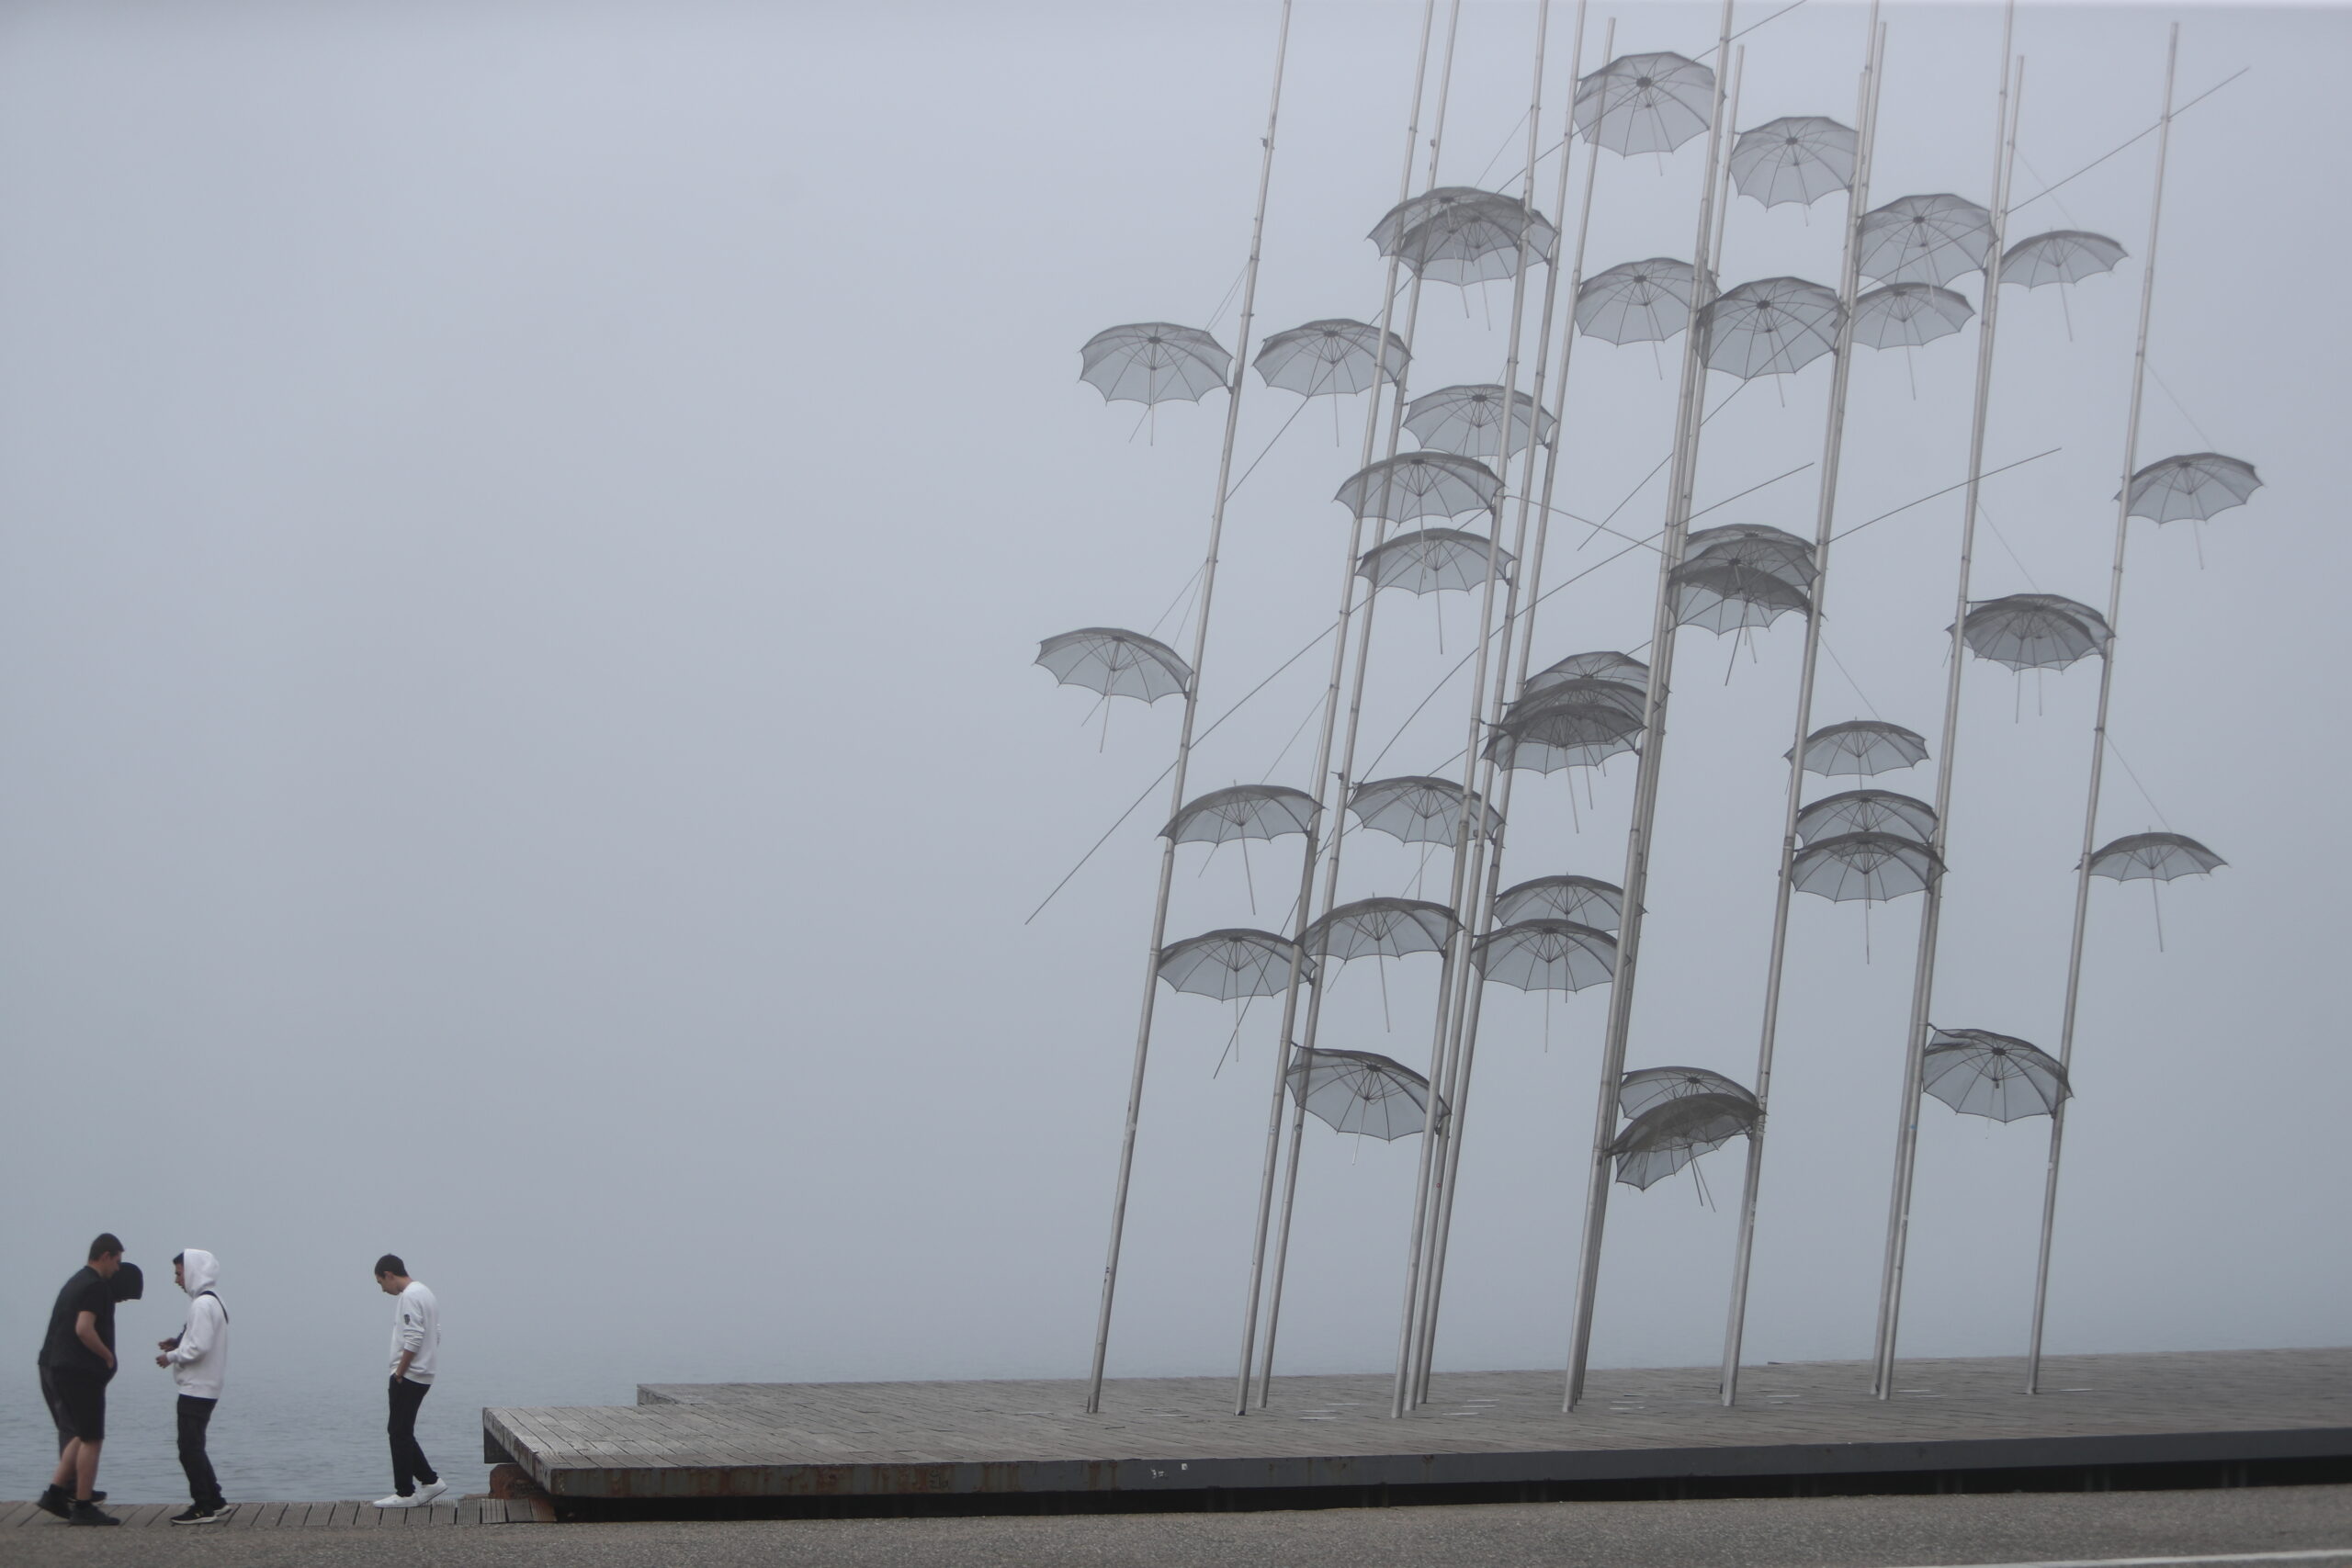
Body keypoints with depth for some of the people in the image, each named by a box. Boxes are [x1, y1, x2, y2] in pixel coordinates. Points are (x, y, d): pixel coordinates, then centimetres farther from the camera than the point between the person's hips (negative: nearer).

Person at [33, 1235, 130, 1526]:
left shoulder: (76, 1282, 17)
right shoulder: (96, 1286, -14)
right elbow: (84, 1329, -24)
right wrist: (108, 1355, -12)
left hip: (59, 1368, 10)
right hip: (82, 1371, -10)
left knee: (85, 1436, 17)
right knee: (92, 1439, -3)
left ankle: (54, 1494, 12)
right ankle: (83, 1507, -1)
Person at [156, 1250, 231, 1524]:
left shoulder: (202, 1304, -18)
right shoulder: (214, 1301, 14)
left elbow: (199, 1348, -24)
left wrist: (171, 1357, -10)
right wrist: (178, 1342, 8)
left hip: (197, 1388, -10)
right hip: (206, 1387, 10)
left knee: (190, 1448, -6)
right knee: (194, 1447, 16)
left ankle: (204, 1508, -3)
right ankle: (214, 1502, 19)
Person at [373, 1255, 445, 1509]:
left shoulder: (409, 1297, -15)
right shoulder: (425, 1293, 17)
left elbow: (413, 1339, -23)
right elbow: (435, 1334, 19)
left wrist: (399, 1372, -15)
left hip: (408, 1376, -10)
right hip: (423, 1375, 10)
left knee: (400, 1433, -3)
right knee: (400, 1431, 15)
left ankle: (405, 1493, 1)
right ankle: (429, 1480, 13)